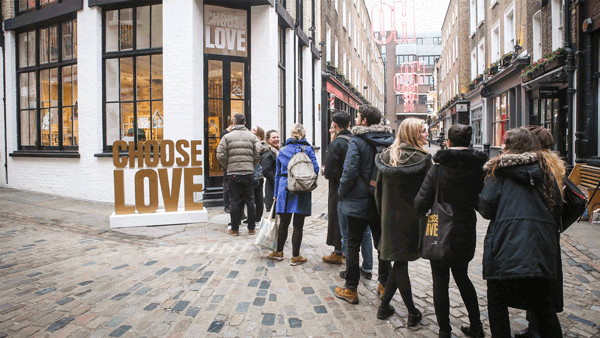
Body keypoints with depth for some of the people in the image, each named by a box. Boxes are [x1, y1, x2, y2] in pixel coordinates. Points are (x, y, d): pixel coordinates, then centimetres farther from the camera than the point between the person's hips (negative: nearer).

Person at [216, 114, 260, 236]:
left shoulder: (227, 137, 1)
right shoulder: (252, 136, 4)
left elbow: (220, 155, -5)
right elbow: (258, 155, -2)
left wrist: (228, 166, 9)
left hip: (233, 173, -1)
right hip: (249, 173, 1)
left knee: (235, 201, 6)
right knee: (250, 200, 10)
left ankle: (235, 229, 12)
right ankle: (251, 228, 15)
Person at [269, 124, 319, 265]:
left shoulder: (282, 150, 11)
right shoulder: (308, 149, 0)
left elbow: (278, 173, 14)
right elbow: (315, 169, -8)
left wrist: (276, 193, 19)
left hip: (284, 189, 3)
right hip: (301, 191, -3)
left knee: (284, 223, 15)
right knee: (298, 225, 3)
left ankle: (279, 252, 28)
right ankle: (295, 256, 12)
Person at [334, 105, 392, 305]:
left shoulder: (357, 142, -14)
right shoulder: (390, 140, 4)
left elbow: (350, 172, -22)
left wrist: (341, 192, -7)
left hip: (359, 201, -5)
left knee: (353, 246, 6)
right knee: (382, 244, 18)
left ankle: (350, 290, 15)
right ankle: (385, 285, 29)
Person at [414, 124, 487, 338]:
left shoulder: (438, 169, -14)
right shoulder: (478, 169, -6)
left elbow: (420, 204, -16)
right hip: (466, 234, 4)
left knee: (440, 282, 9)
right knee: (462, 276, 24)